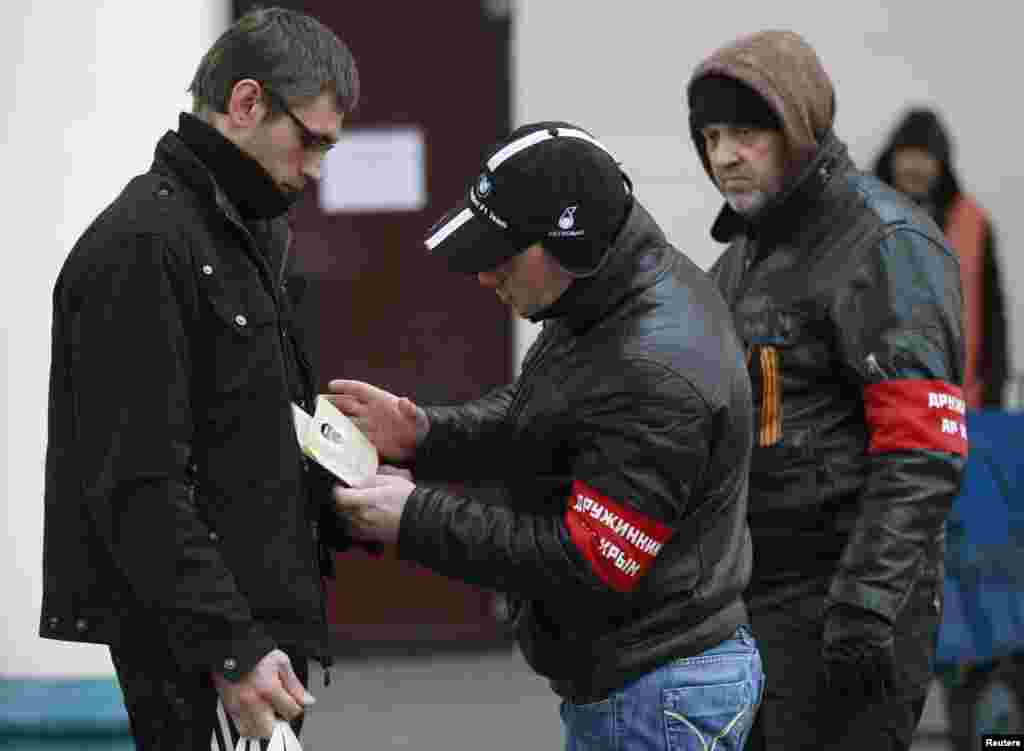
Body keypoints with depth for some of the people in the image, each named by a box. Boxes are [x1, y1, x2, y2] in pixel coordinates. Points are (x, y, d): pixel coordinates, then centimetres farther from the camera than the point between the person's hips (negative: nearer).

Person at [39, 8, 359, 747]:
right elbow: (138, 486, -21)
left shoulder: (243, 236, 17)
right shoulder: (143, 248, -15)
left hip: (253, 622, 10)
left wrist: (348, 506, 7)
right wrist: (229, 648, -25)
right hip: (192, 642, -10)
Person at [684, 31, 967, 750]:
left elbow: (922, 451, -21)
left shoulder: (886, 246, -14)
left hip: (848, 588, -9)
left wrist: (866, 605, -27)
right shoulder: (750, 247, 16)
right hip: (753, 596, 9)